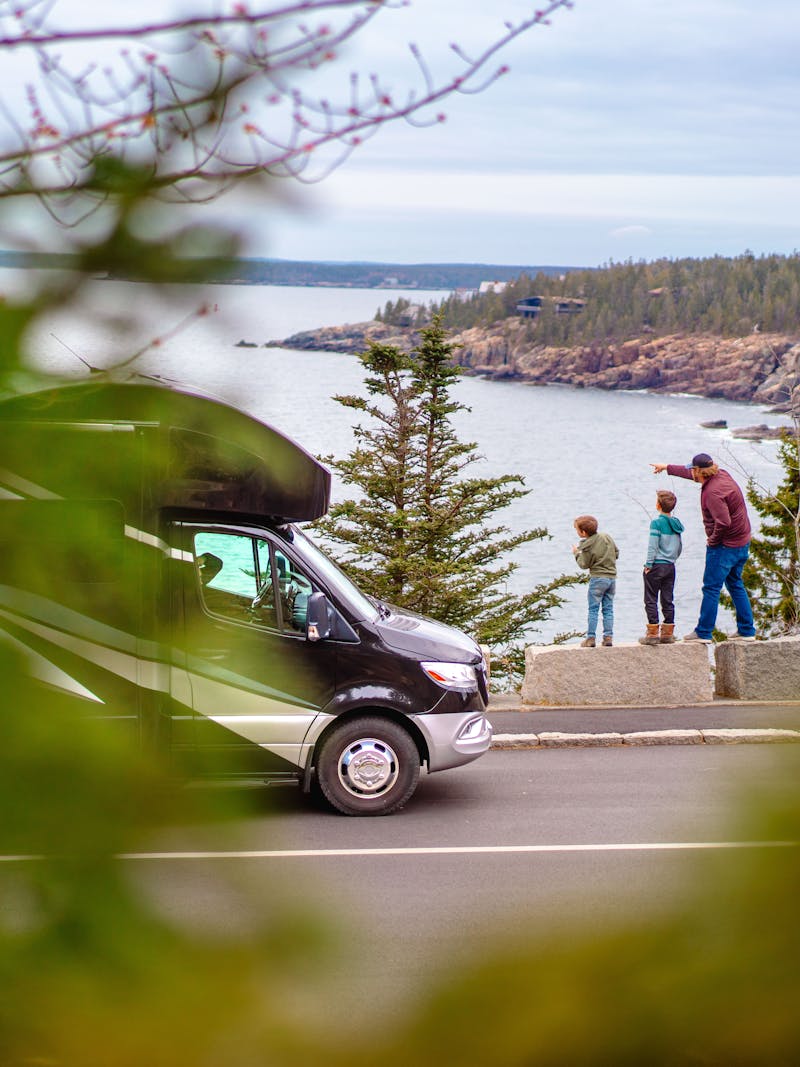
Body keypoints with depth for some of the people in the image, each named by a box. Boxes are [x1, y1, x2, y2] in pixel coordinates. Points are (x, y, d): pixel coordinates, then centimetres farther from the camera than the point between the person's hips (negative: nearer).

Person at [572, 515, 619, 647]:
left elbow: (584, 565, -5)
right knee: (608, 609, 9)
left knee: (593, 609, 0)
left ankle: (590, 638, -2)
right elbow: (616, 553, 12)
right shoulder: (607, 537, 5)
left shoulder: (587, 546, -13)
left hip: (597, 578, -6)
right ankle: (608, 637, 6)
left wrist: (577, 553, 10)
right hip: (612, 577, 6)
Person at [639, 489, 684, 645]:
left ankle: (653, 633, -3)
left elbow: (652, 546, -15)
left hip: (656, 566, -6)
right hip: (670, 566, 6)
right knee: (668, 600, 11)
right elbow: (679, 547, 13)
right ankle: (668, 633, 12)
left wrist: (648, 565, -10)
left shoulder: (657, 523, -13)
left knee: (651, 600, 0)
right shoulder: (676, 523, 7)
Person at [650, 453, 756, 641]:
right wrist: (667, 467, 34)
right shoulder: (721, 475, 6)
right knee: (735, 585, 17)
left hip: (724, 546, -10)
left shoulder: (712, 492, -23)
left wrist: (713, 540, -14)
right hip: (742, 542, 10)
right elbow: (691, 474, 24)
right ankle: (746, 631, 18)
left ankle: (703, 632, 3)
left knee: (711, 588, -2)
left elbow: (723, 522, -31)